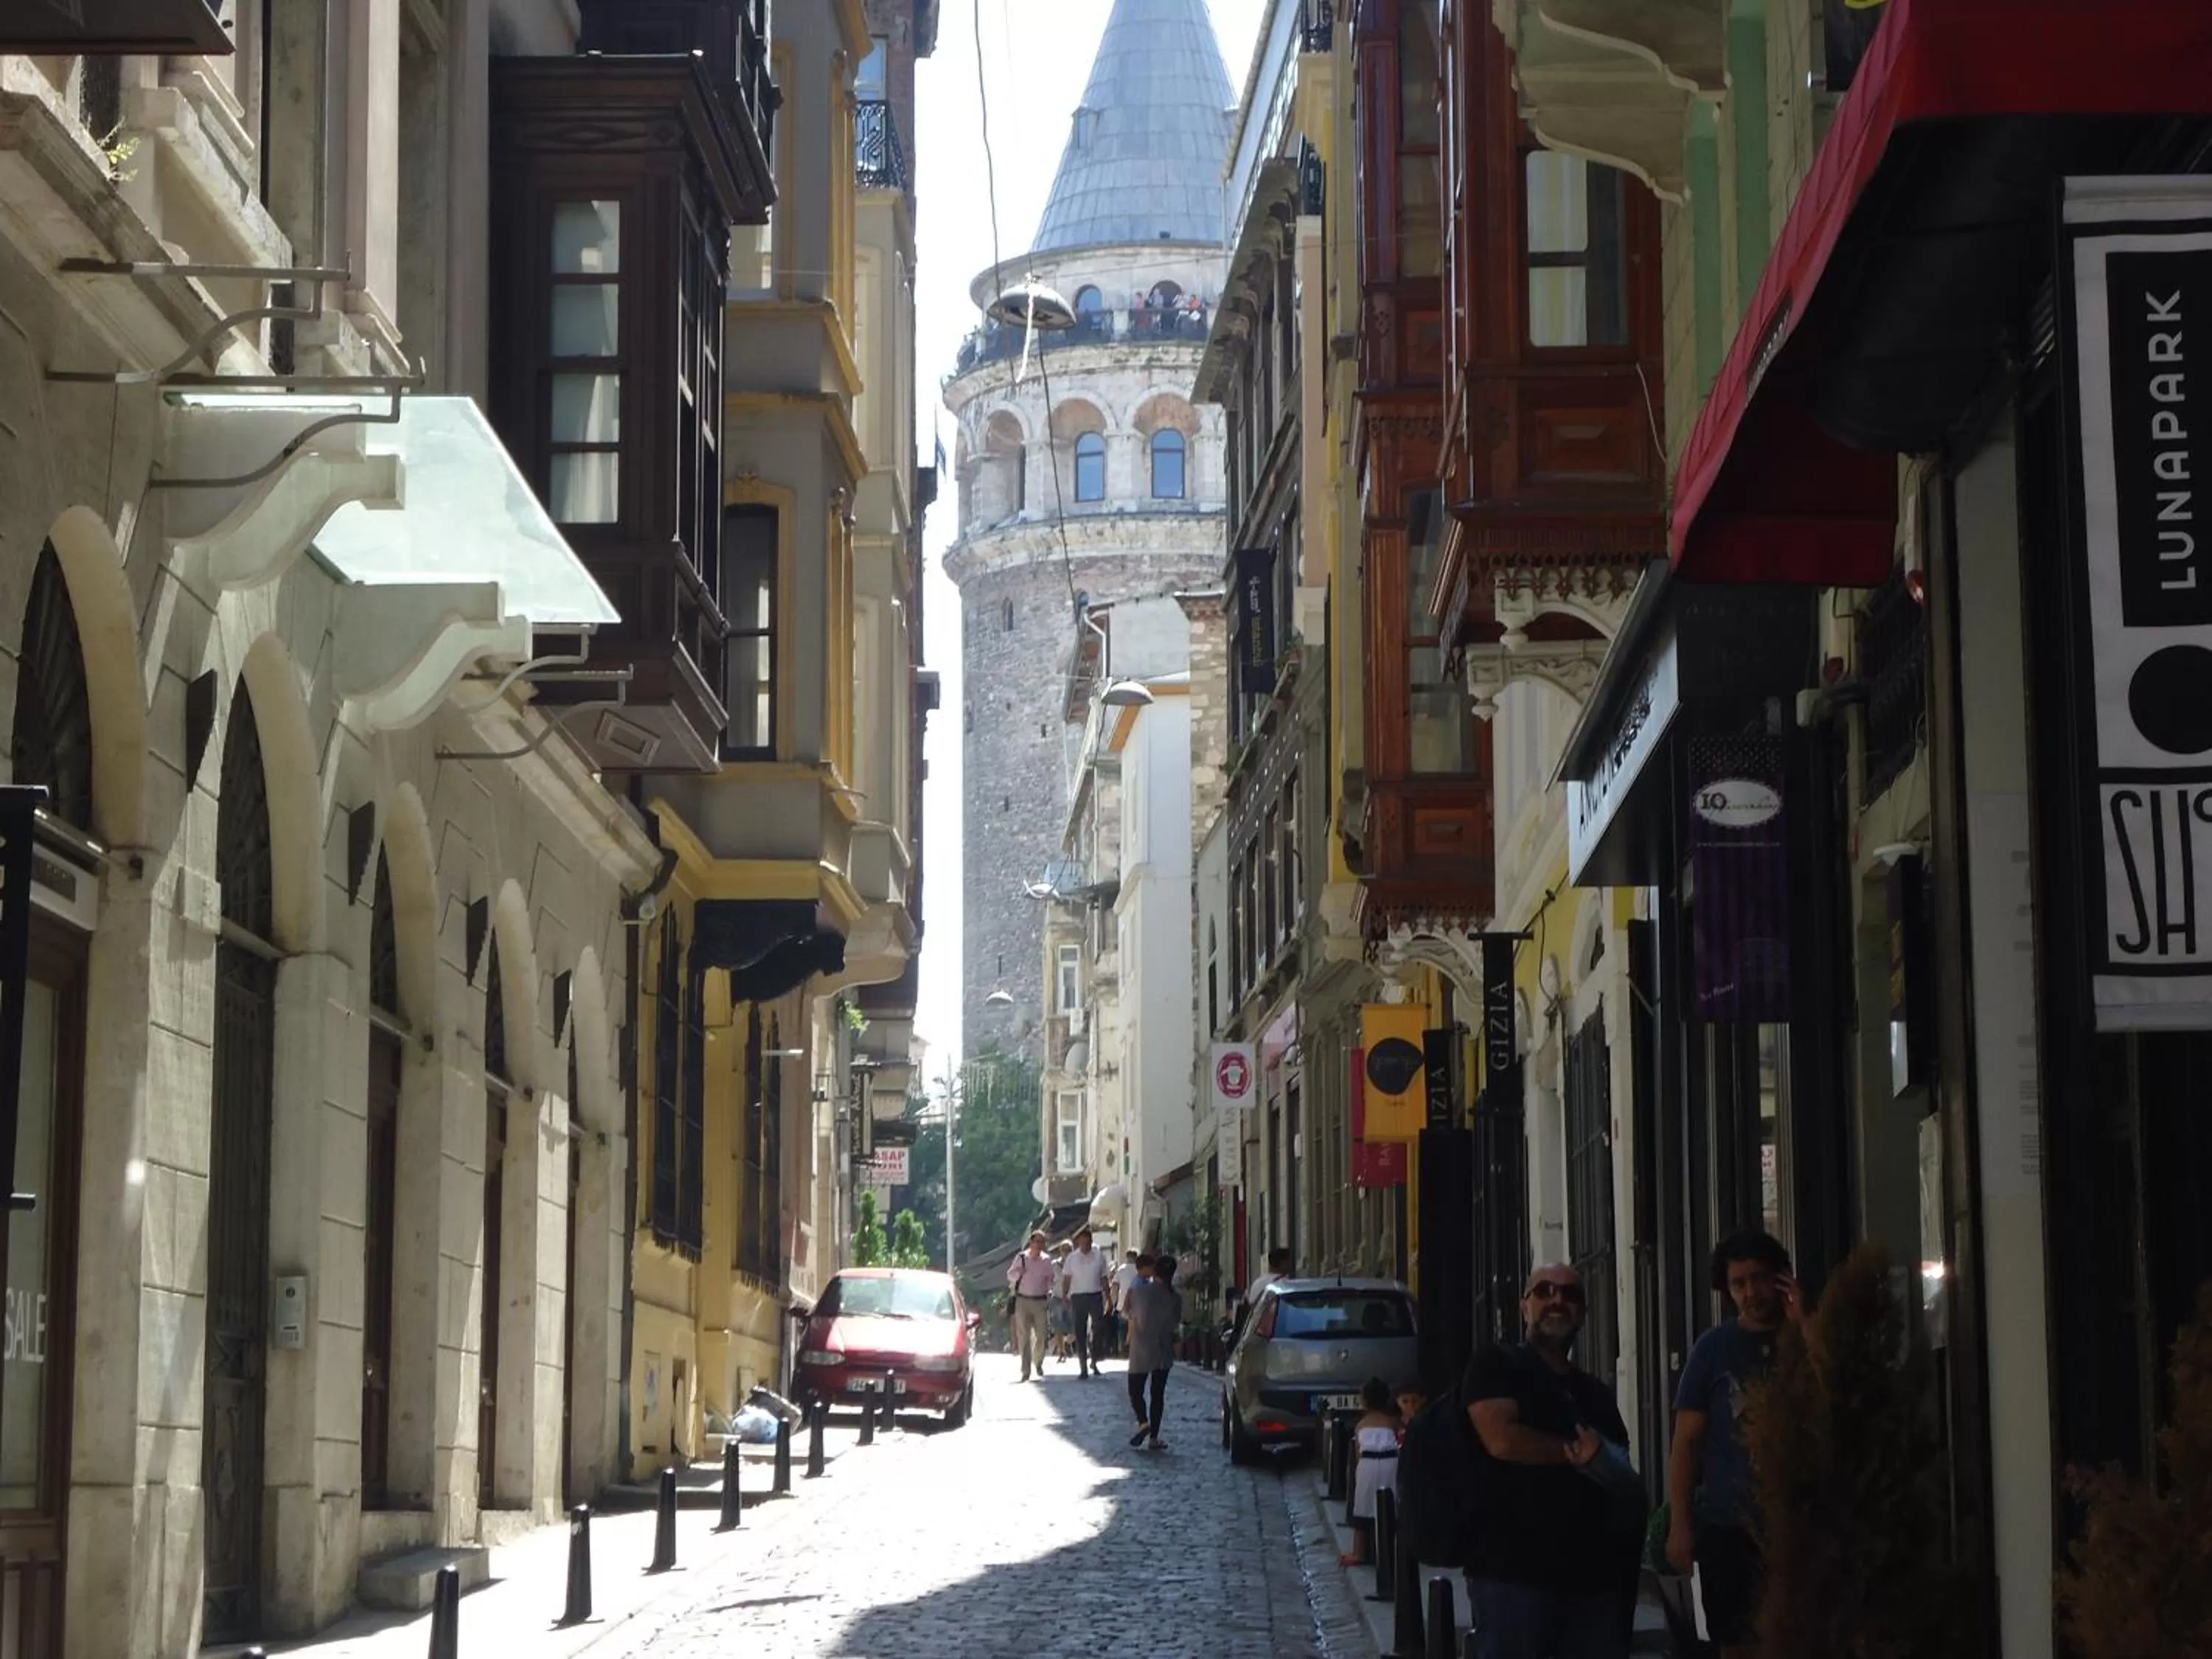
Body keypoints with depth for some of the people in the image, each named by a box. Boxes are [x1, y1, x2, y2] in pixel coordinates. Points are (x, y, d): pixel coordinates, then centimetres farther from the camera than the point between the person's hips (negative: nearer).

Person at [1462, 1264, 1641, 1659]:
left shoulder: (1596, 1394, 22)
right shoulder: (1496, 1365, 3)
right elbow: (1502, 1440, -15)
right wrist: (1579, 1452, -3)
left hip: (1593, 1571, 6)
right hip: (1513, 1569, -6)